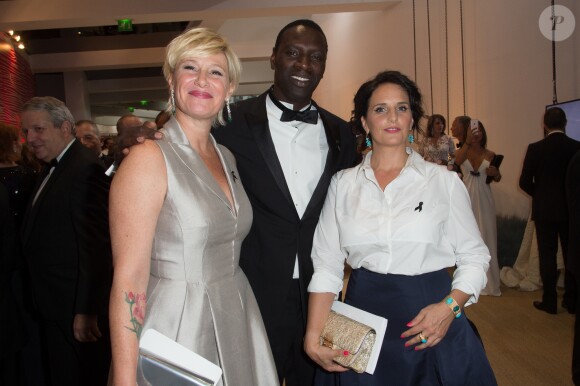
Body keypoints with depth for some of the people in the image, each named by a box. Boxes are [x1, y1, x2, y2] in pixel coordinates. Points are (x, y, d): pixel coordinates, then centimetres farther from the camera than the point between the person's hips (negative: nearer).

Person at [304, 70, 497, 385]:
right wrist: (313, 335, -10)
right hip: (364, 318, 1)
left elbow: (474, 257, 1)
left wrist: (449, 307, -15)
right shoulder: (342, 185, 0)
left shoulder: (445, 182, -2)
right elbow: (327, 265, -2)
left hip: (431, 326, 0)